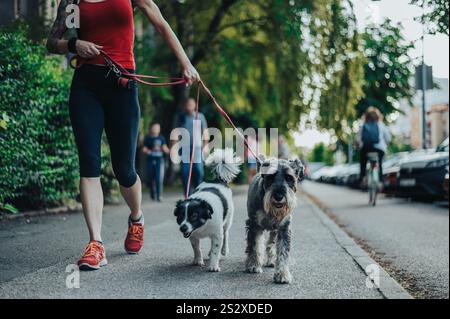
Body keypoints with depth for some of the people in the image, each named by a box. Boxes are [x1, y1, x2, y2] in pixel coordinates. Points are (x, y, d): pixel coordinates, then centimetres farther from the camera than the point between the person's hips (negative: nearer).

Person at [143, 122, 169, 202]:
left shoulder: (161, 138, 8)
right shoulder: (147, 138, 7)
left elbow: (165, 149, 9)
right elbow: (144, 149, 7)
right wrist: (147, 151, -13)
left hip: (159, 159, -1)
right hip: (150, 160, 1)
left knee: (159, 178, -11)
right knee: (151, 178, 5)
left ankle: (158, 196, -10)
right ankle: (153, 195, 19)